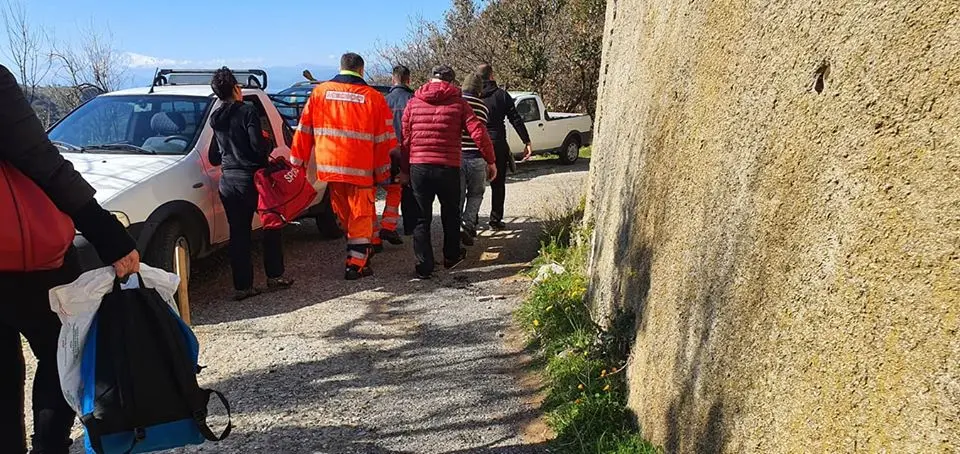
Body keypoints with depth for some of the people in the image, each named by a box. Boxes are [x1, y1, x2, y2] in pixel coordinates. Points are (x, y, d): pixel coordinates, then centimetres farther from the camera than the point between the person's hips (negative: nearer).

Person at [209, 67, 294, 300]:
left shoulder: (214, 119, 8)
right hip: (252, 179, -5)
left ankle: (242, 286, 7)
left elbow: (214, 157, 10)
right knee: (271, 225, 11)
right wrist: (267, 148, 4)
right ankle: (274, 276, 15)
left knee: (238, 233, 7)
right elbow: (259, 147, -17)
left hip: (228, 183, 5)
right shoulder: (247, 112, -10)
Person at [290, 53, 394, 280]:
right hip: (360, 168, -3)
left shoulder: (319, 92, 7)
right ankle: (356, 264, 6)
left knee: (345, 216, 16)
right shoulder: (373, 97, -1)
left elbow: (304, 130, 8)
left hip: (329, 167, 3)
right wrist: (383, 172, 7)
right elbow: (384, 140, 1)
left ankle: (362, 251, 27)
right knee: (361, 215, 7)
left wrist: (298, 161, 13)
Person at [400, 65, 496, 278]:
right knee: (450, 214, 19)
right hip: (448, 167, -1)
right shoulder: (458, 103, 2)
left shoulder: (414, 103, 7)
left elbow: (405, 138, 6)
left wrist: (404, 169, 13)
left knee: (422, 218, 8)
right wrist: (491, 161, 3)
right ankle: (451, 256, 33)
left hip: (418, 167, 1)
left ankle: (424, 266, 6)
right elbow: (479, 133, -6)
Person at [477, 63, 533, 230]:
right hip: (497, 144, -1)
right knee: (498, 184, 9)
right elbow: (516, 120, -4)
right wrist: (527, 142, -2)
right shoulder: (501, 95, -1)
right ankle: (496, 219, 9)